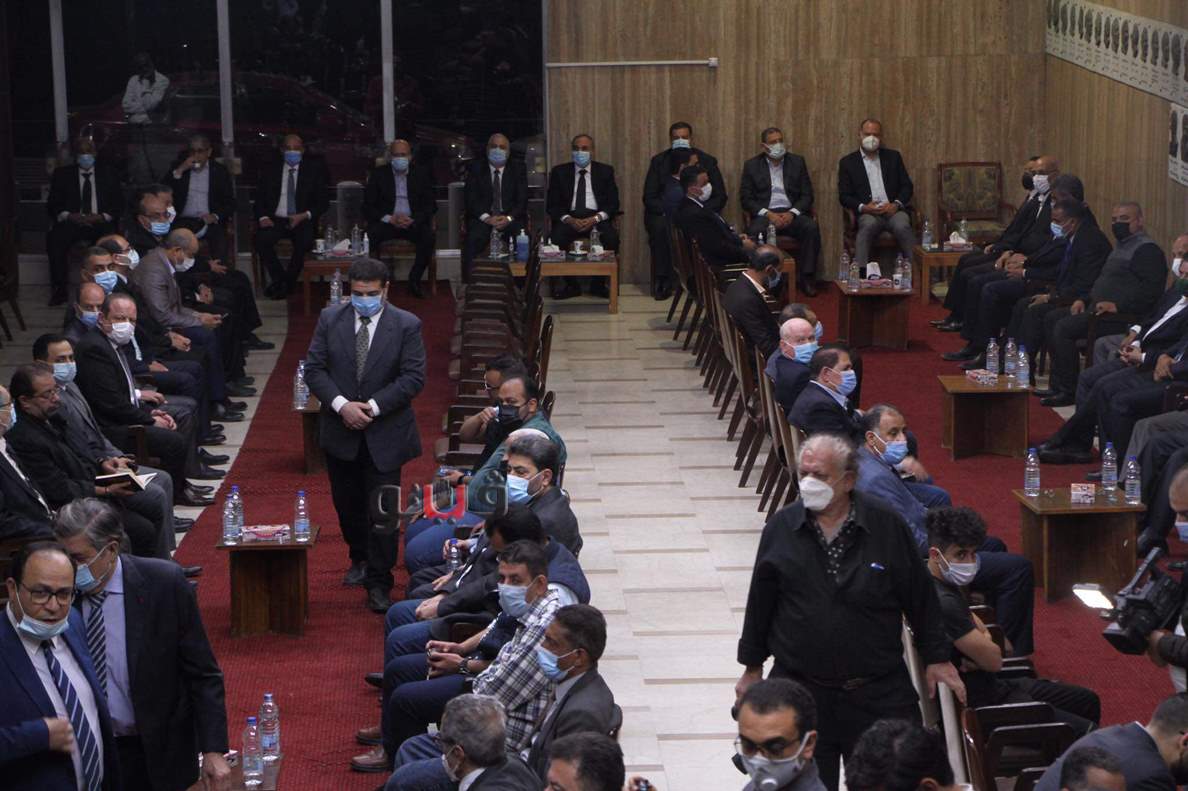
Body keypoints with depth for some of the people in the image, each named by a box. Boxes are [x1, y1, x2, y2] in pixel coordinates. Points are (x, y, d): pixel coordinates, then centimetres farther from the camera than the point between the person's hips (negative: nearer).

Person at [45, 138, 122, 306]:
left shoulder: (108, 174, 16)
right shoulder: (62, 174, 15)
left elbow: (118, 203, 9)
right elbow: (52, 204, 8)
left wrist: (102, 217, -11)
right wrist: (70, 216, -12)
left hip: (100, 223, 0)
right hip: (72, 222, 0)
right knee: (55, 239, -33)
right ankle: (59, 290, -27)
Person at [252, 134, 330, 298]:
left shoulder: (313, 170, 9)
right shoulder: (271, 171, 13)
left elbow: (323, 201, 4)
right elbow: (259, 199, 10)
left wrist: (305, 215, -14)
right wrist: (263, 217, -11)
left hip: (302, 221, -1)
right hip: (276, 220, 1)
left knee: (305, 241, -34)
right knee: (261, 239, -30)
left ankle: (287, 284, -15)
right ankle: (279, 279, -11)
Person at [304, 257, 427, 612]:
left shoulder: (406, 326, -7)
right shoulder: (330, 319, 0)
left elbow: (413, 377, -10)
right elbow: (314, 368, -2)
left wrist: (373, 406, -19)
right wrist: (341, 405, -17)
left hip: (385, 432, -3)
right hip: (340, 430, 3)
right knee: (347, 501, 16)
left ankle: (378, 583, 2)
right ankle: (360, 558, 40)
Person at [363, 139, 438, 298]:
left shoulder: (422, 173, 8)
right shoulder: (378, 174, 5)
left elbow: (431, 205, 4)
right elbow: (368, 207, 0)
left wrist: (413, 220, -15)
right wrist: (389, 219, -16)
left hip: (414, 223, 1)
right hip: (386, 223, -1)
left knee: (430, 236, -31)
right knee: (371, 235, -33)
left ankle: (414, 281, -17)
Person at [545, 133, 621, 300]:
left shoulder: (605, 171, 11)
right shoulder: (559, 172, 10)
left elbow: (613, 203, 4)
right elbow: (551, 205, 4)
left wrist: (595, 218, -15)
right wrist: (568, 219, -15)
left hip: (597, 218, 0)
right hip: (569, 217, 0)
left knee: (611, 237, -31)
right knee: (556, 237, -32)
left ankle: (598, 284, -13)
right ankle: (571, 285, -15)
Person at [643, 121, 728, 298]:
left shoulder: (707, 161, 6)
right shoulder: (659, 161, 6)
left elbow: (720, 197, 3)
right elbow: (649, 197, 1)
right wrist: (669, 211, -18)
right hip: (665, 213, 0)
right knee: (660, 227, -34)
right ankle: (663, 282, -27)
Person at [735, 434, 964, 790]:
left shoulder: (887, 526, -5)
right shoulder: (781, 527, -1)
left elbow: (920, 597, 3)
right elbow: (760, 603, 8)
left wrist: (936, 658, 7)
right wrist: (752, 668, 13)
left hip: (879, 693, -1)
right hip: (801, 692, 1)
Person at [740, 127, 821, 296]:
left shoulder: (797, 162, 13)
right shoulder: (751, 165, 8)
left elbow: (807, 195, 9)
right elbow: (746, 198, 2)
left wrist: (792, 213, -10)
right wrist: (768, 214, -13)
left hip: (791, 213, 2)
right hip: (764, 214, -2)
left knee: (811, 227, -29)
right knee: (754, 231, -36)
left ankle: (806, 278, -22)